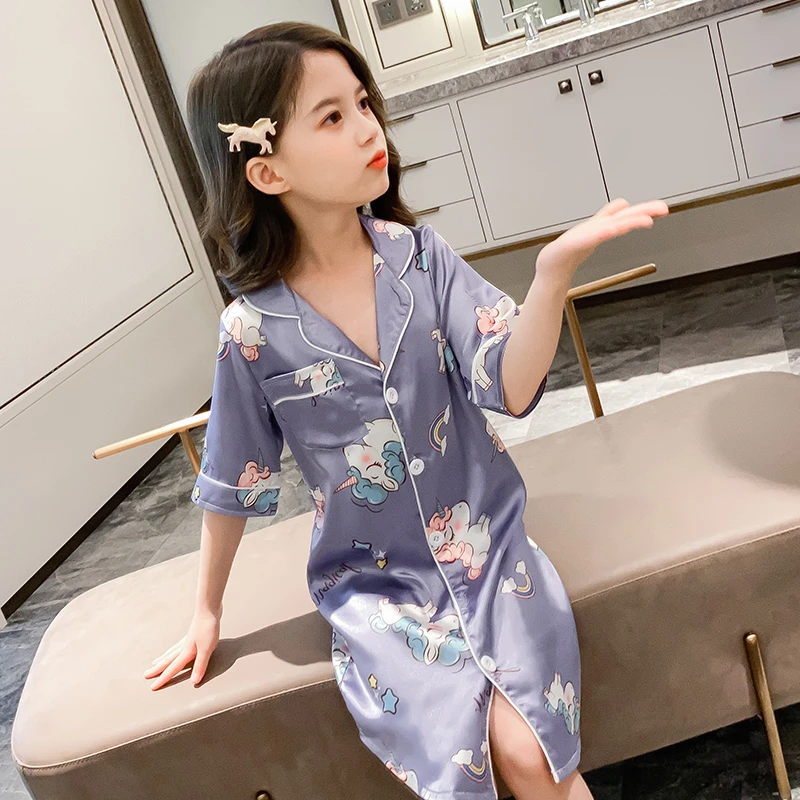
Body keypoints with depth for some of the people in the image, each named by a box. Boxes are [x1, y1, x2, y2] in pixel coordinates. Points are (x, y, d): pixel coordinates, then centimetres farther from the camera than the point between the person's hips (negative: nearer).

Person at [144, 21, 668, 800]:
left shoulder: (421, 256, -7)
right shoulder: (254, 329, -11)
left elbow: (510, 387, -18)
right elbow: (232, 486, 2)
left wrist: (554, 269, -35)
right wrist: (206, 614, 13)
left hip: (489, 544, 1)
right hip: (376, 581, 0)